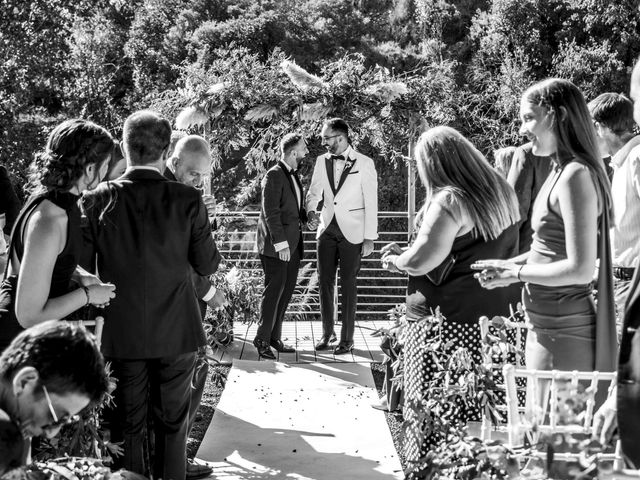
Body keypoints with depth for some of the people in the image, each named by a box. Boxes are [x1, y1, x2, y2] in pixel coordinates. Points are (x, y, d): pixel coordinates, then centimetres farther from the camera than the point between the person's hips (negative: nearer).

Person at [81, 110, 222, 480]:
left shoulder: (98, 200, -11)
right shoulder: (188, 201, -14)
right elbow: (208, 265, -7)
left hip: (121, 334, 1)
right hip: (177, 331, -1)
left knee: (127, 425, 15)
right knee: (173, 423, 15)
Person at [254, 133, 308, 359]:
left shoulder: (293, 175, 16)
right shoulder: (274, 176, -13)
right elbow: (271, 213, -18)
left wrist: (306, 216, 6)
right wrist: (280, 243, -20)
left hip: (292, 244, 9)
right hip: (276, 245, -9)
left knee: (286, 291, 11)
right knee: (274, 290, -4)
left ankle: (275, 337, 20)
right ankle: (262, 339, 5)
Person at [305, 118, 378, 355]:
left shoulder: (364, 163, -6)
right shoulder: (322, 161, 6)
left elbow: (371, 203, -5)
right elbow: (314, 192, 13)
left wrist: (370, 238, -8)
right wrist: (311, 211, -10)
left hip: (352, 233, -4)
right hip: (327, 229, 4)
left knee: (348, 285, 0)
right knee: (325, 282, 7)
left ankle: (347, 338, 8)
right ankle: (327, 332, 21)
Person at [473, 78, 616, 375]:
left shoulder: (576, 175, -17)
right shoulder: (562, 171, 11)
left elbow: (580, 269, -21)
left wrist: (516, 272, -11)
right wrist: (506, 266, 7)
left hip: (563, 333, -9)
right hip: (549, 326, 9)